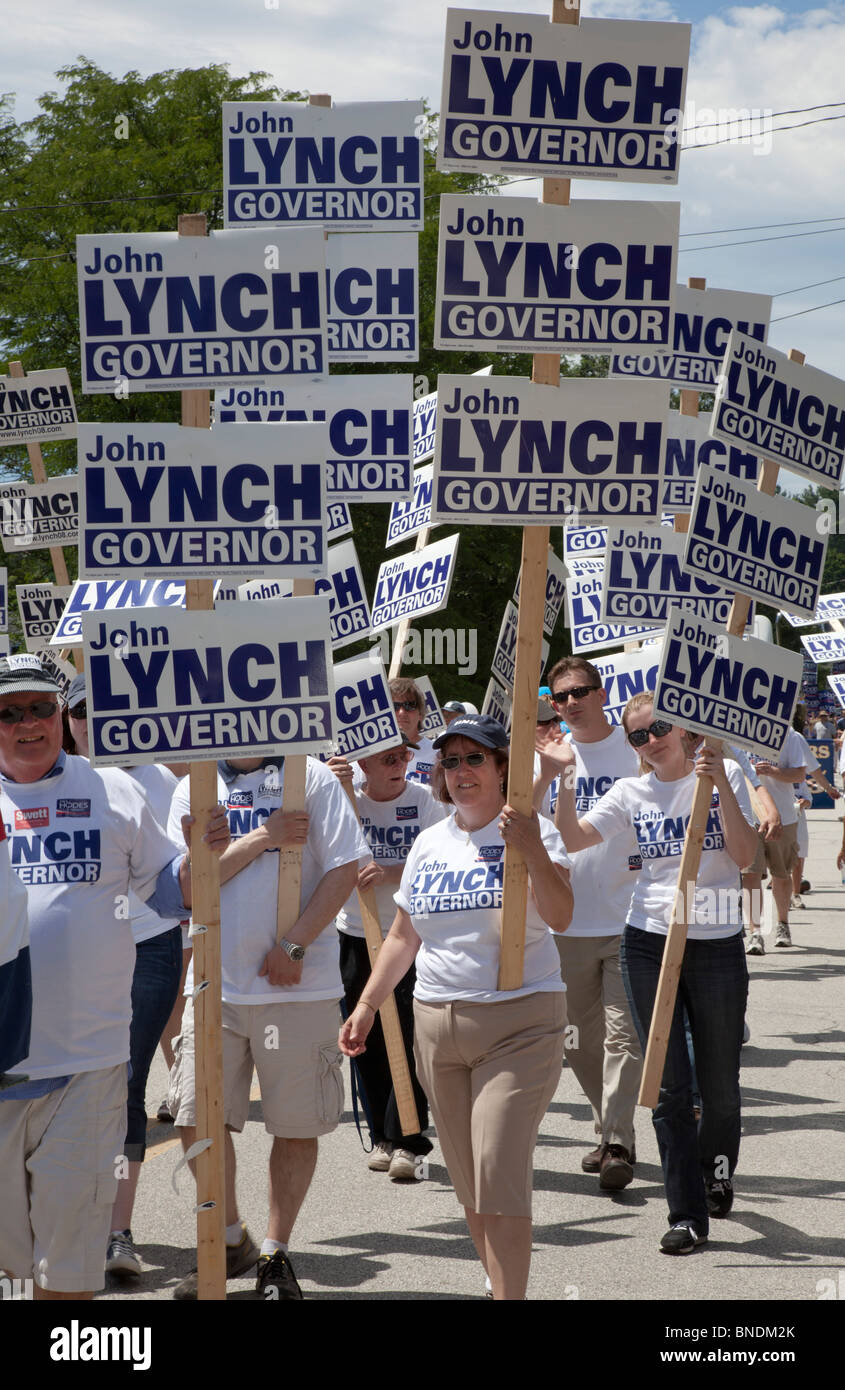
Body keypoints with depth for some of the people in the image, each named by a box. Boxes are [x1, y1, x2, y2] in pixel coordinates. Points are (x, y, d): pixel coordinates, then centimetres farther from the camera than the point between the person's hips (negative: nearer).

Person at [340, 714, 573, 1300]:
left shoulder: (533, 831, -4)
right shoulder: (431, 843, 12)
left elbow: (560, 917, -18)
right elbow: (403, 936, 20)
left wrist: (533, 851, -30)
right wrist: (367, 1004, 16)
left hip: (518, 1025, -6)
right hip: (437, 1025, 6)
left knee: (500, 1175, -12)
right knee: (468, 1181, 9)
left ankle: (508, 1296, -9)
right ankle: (503, 1287, 21)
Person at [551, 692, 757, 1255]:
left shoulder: (724, 774, 0)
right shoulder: (631, 792, 5)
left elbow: (745, 855, -10)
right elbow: (574, 839, -4)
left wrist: (720, 784, -18)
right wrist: (564, 777, -14)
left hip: (717, 944, -1)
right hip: (650, 943, 1)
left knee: (720, 1082, 9)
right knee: (669, 1086, -1)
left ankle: (718, 1168, 40)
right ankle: (689, 1213, 7)